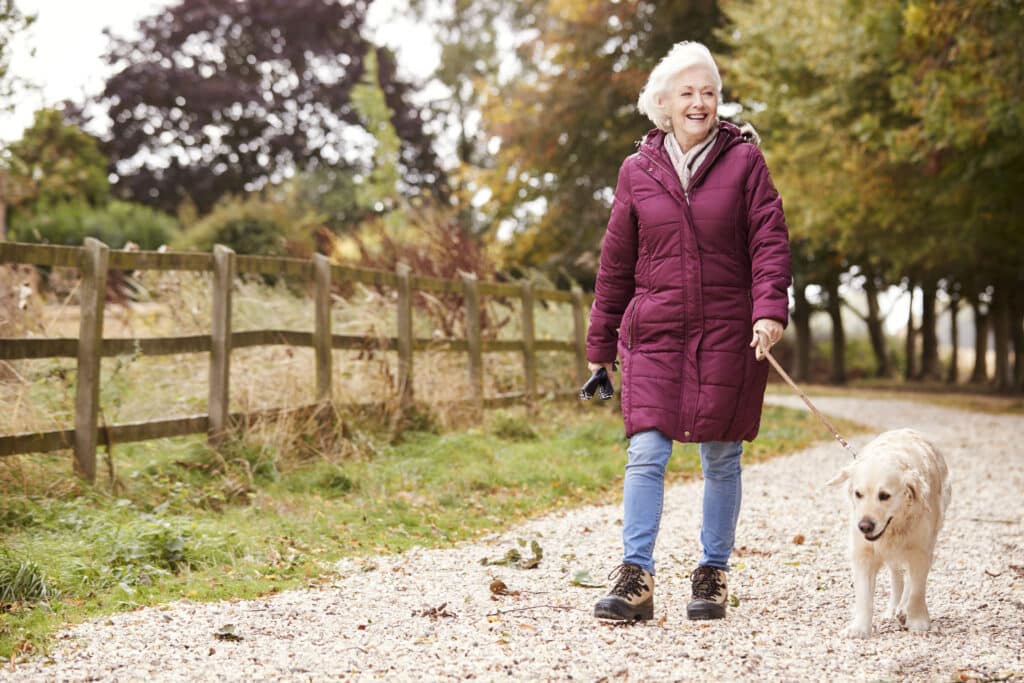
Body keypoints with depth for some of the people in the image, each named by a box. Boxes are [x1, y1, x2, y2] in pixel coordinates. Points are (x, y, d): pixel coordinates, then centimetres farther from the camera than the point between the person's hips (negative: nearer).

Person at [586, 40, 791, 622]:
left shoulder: (744, 161, 2)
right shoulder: (638, 172, 7)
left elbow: (770, 242, -2)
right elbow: (615, 264, 11)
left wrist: (770, 310, -18)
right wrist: (601, 347, 12)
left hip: (727, 334, -1)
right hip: (655, 333, 1)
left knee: (721, 458, 6)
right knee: (646, 452, -8)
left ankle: (714, 575, 17)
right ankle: (636, 579, -7)